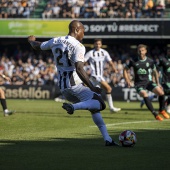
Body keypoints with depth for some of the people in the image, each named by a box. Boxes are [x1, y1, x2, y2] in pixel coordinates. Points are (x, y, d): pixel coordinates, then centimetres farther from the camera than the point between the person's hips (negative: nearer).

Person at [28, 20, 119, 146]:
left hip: (63, 88, 8)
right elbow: (79, 69, -24)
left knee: (94, 109, 15)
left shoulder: (55, 41, 10)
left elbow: (37, 46, 28)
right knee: (100, 104, -12)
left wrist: (31, 40, 52)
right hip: (76, 84, -8)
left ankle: (107, 139, 8)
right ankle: (74, 106, -31)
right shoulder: (78, 46, -11)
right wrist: (92, 87, -23)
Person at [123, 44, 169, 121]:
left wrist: (157, 83, 11)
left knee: (161, 92, -19)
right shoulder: (133, 61, -4)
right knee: (145, 95, -31)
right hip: (139, 83, -2)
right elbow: (125, 69, 8)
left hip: (148, 81, 2)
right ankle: (155, 114, -27)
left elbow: (155, 72, 15)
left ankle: (162, 110, 6)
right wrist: (127, 80, -2)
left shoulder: (150, 61, 0)